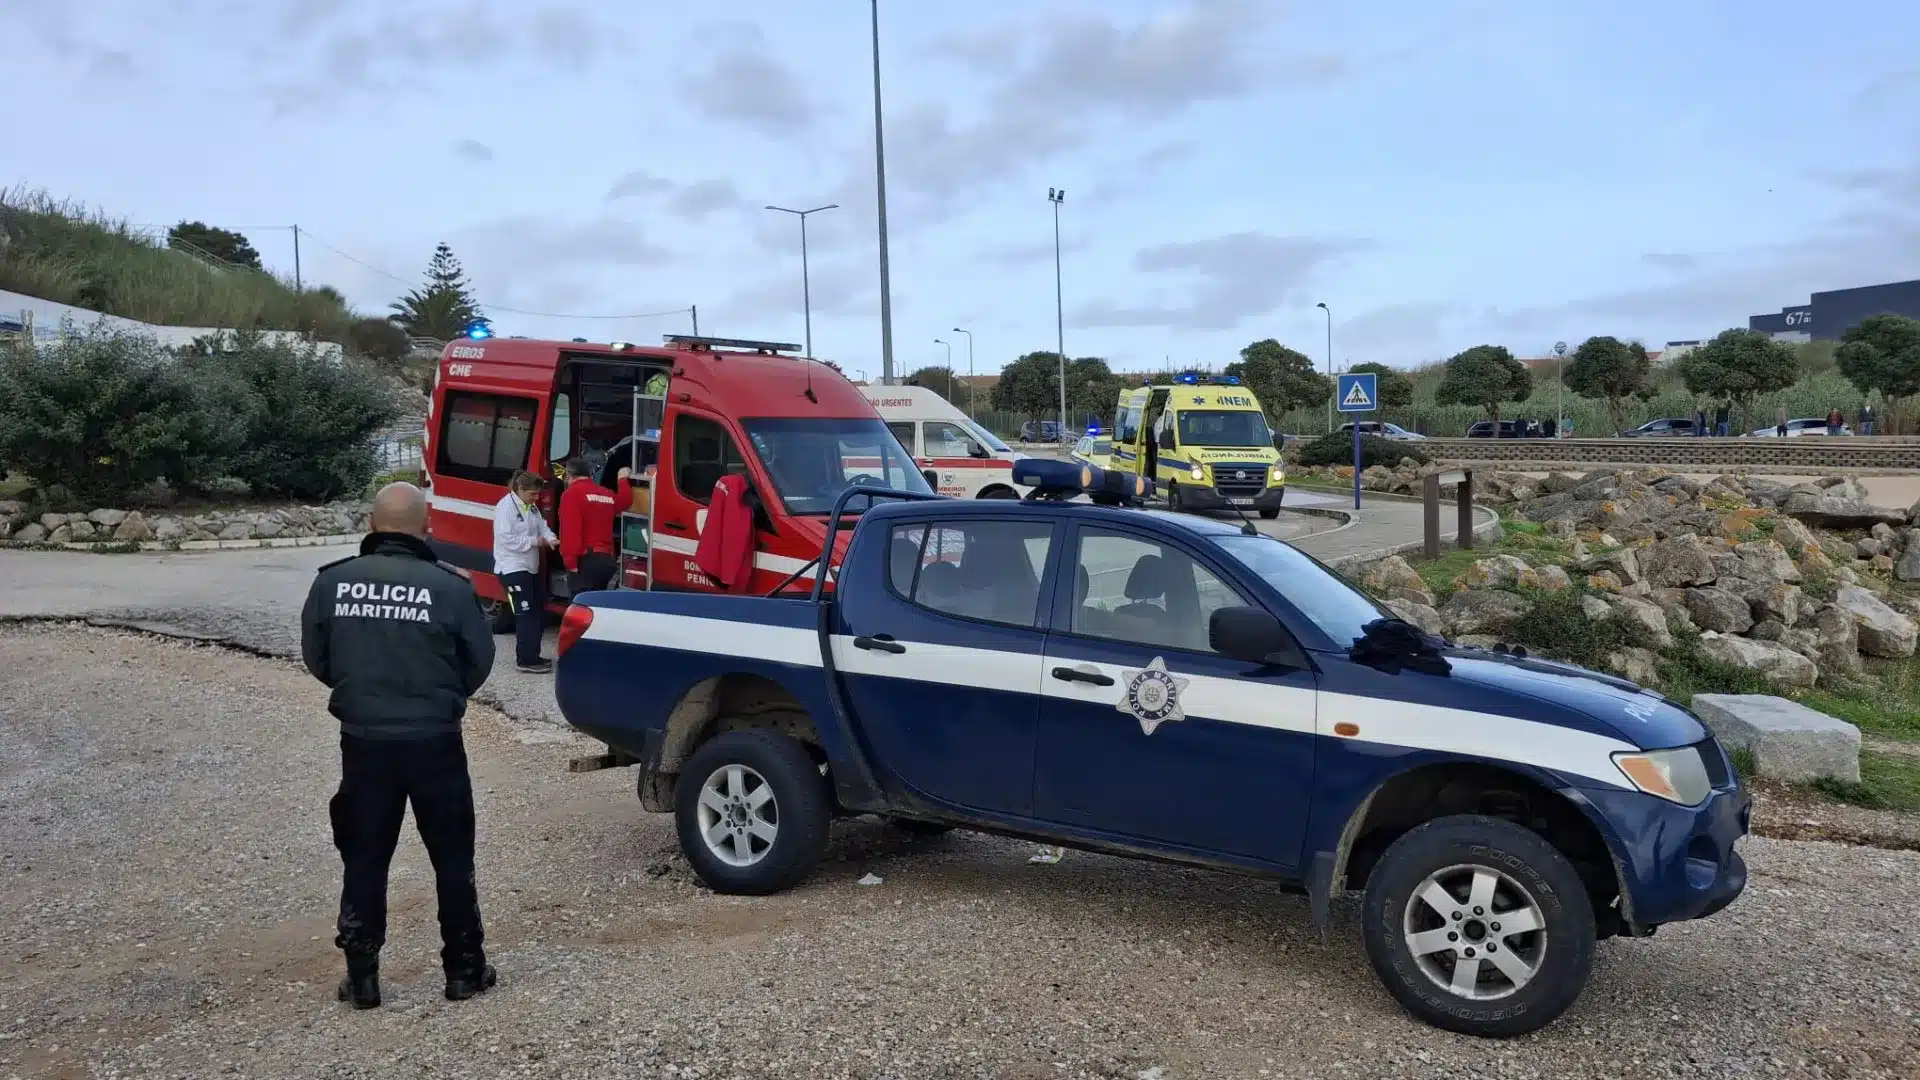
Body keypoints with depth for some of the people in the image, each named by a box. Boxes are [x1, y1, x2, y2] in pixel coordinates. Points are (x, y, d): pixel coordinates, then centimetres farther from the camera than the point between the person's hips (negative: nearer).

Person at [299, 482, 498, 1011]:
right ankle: (464, 969, 20)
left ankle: (361, 976, 21)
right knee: (452, 858, 12)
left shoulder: (332, 582, -5)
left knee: (364, 858, 15)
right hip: (434, 741, -2)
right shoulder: (449, 586, -12)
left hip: (363, 741, 2)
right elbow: (479, 661, -2)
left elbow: (315, 657, 6)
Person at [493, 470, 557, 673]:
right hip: (512, 568, -10)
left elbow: (542, 527, 10)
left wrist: (550, 539, -13)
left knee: (539, 611, 14)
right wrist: (534, 542, -19)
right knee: (526, 614, -9)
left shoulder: (532, 508, 11)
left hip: (530, 567, 10)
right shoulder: (505, 506, -16)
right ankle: (526, 660, -3)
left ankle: (532, 655, 23)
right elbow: (505, 538, -23)